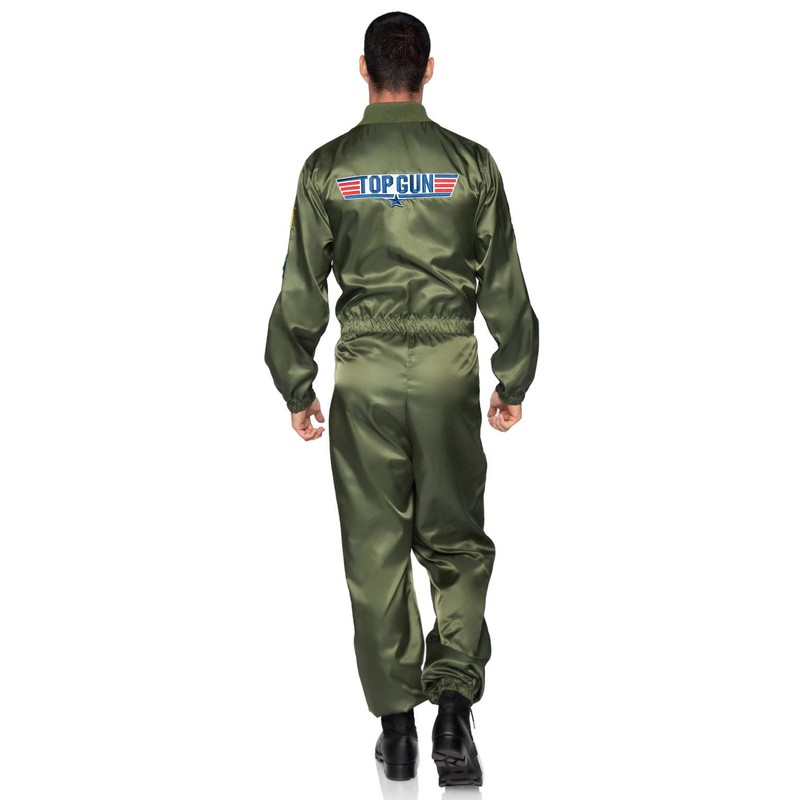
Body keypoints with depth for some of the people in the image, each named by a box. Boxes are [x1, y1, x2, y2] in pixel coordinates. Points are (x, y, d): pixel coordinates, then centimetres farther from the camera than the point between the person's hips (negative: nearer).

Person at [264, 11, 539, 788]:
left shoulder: (327, 168, -1)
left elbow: (301, 293, 1)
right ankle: (454, 704, -4)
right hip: (448, 373, 0)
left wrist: (297, 390, 11)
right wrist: (514, 382, 13)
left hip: (363, 377, 0)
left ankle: (396, 724, 13)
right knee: (456, 542, 11)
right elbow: (504, 287, 2)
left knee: (375, 551, 8)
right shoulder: (470, 163, 0)